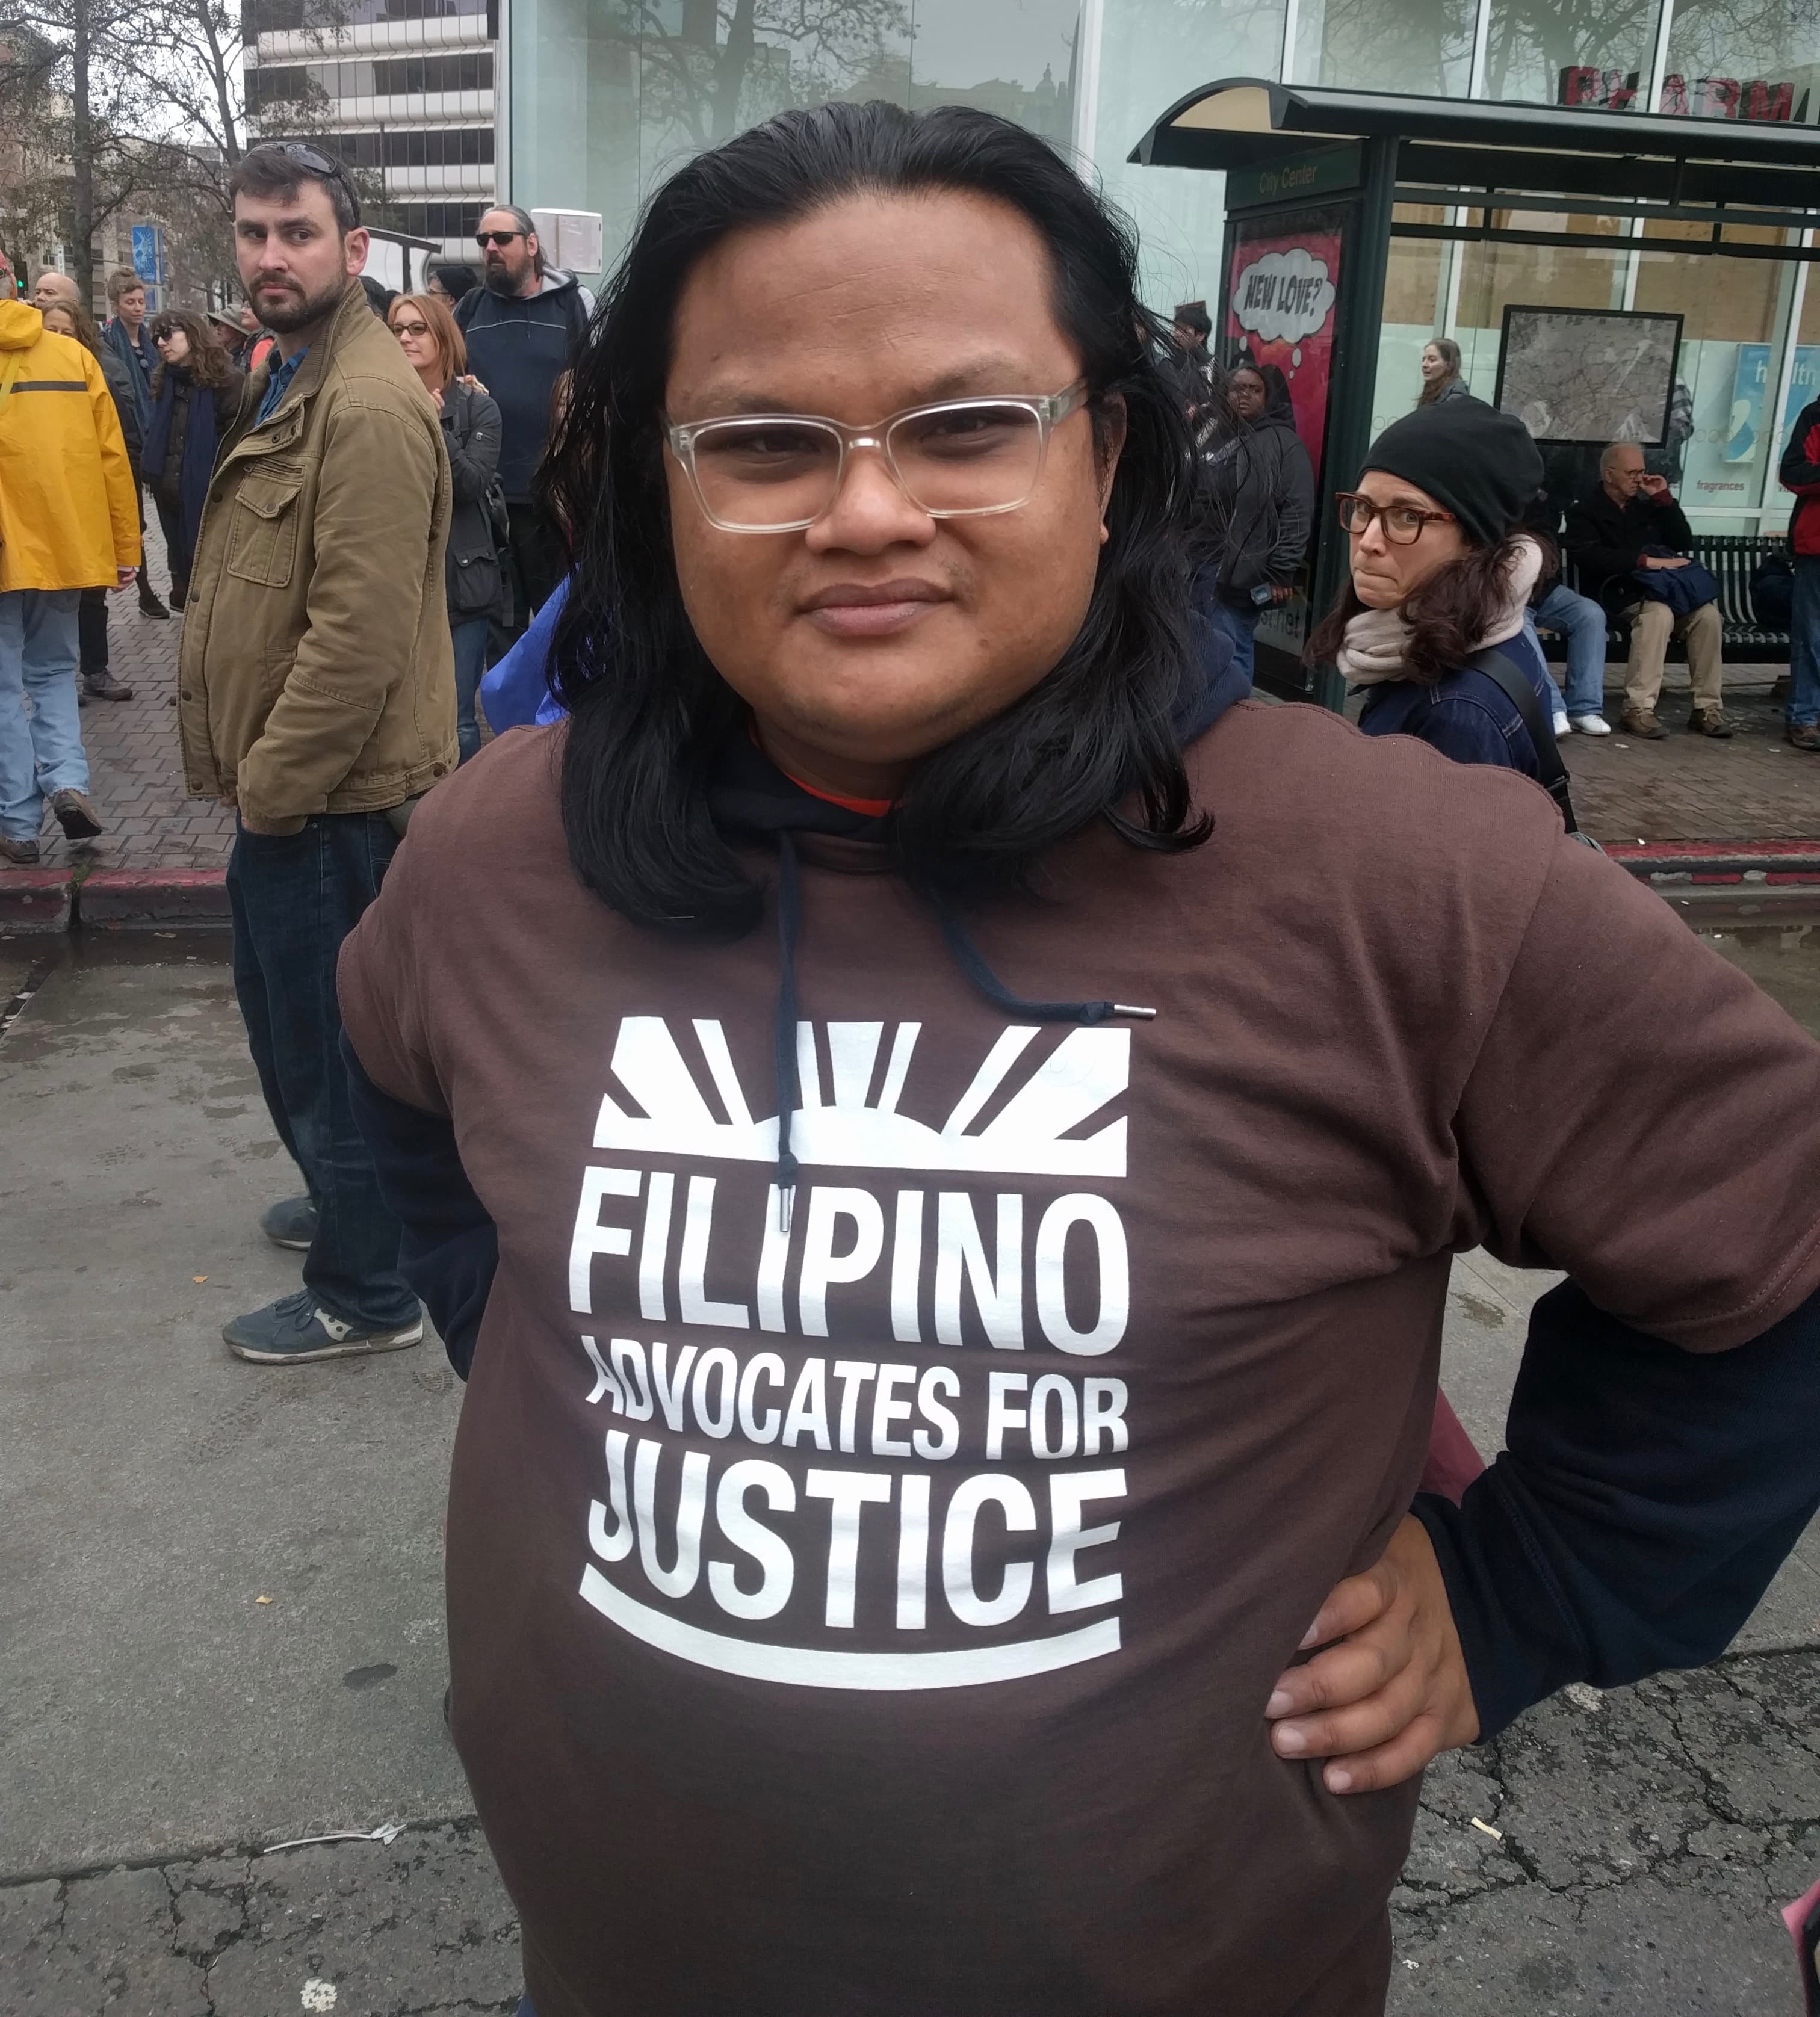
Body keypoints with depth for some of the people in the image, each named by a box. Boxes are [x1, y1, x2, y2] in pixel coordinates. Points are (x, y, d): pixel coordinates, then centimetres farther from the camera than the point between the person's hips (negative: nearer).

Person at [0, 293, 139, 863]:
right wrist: (124, 548, 7)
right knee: (53, 670, 19)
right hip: (65, 546, 3)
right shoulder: (73, 355, 2)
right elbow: (112, 457, 1)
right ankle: (67, 780, -2)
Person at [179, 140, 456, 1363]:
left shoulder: (368, 406, -19)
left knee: (324, 1041, 1)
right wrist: (255, 769, 16)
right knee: (288, 1017, 23)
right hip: (292, 788, 10)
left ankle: (366, 1294, 18)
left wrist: (270, 783, -18)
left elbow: (360, 631, -25)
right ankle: (345, 1202, 43)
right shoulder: (294, 381, 15)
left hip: (330, 797, -10)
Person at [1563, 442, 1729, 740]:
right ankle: (1639, 709, -39)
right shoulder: (1584, 512, 6)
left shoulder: (1647, 505, 23)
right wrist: (1645, 561, -21)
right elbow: (1589, 556, -14)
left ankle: (1708, 707, -20)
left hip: (1663, 588, 5)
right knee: (1658, 613, -36)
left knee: (1708, 613, -23)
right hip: (1619, 593, -5)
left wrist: (1664, 499, 7)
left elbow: (1684, 543, 16)